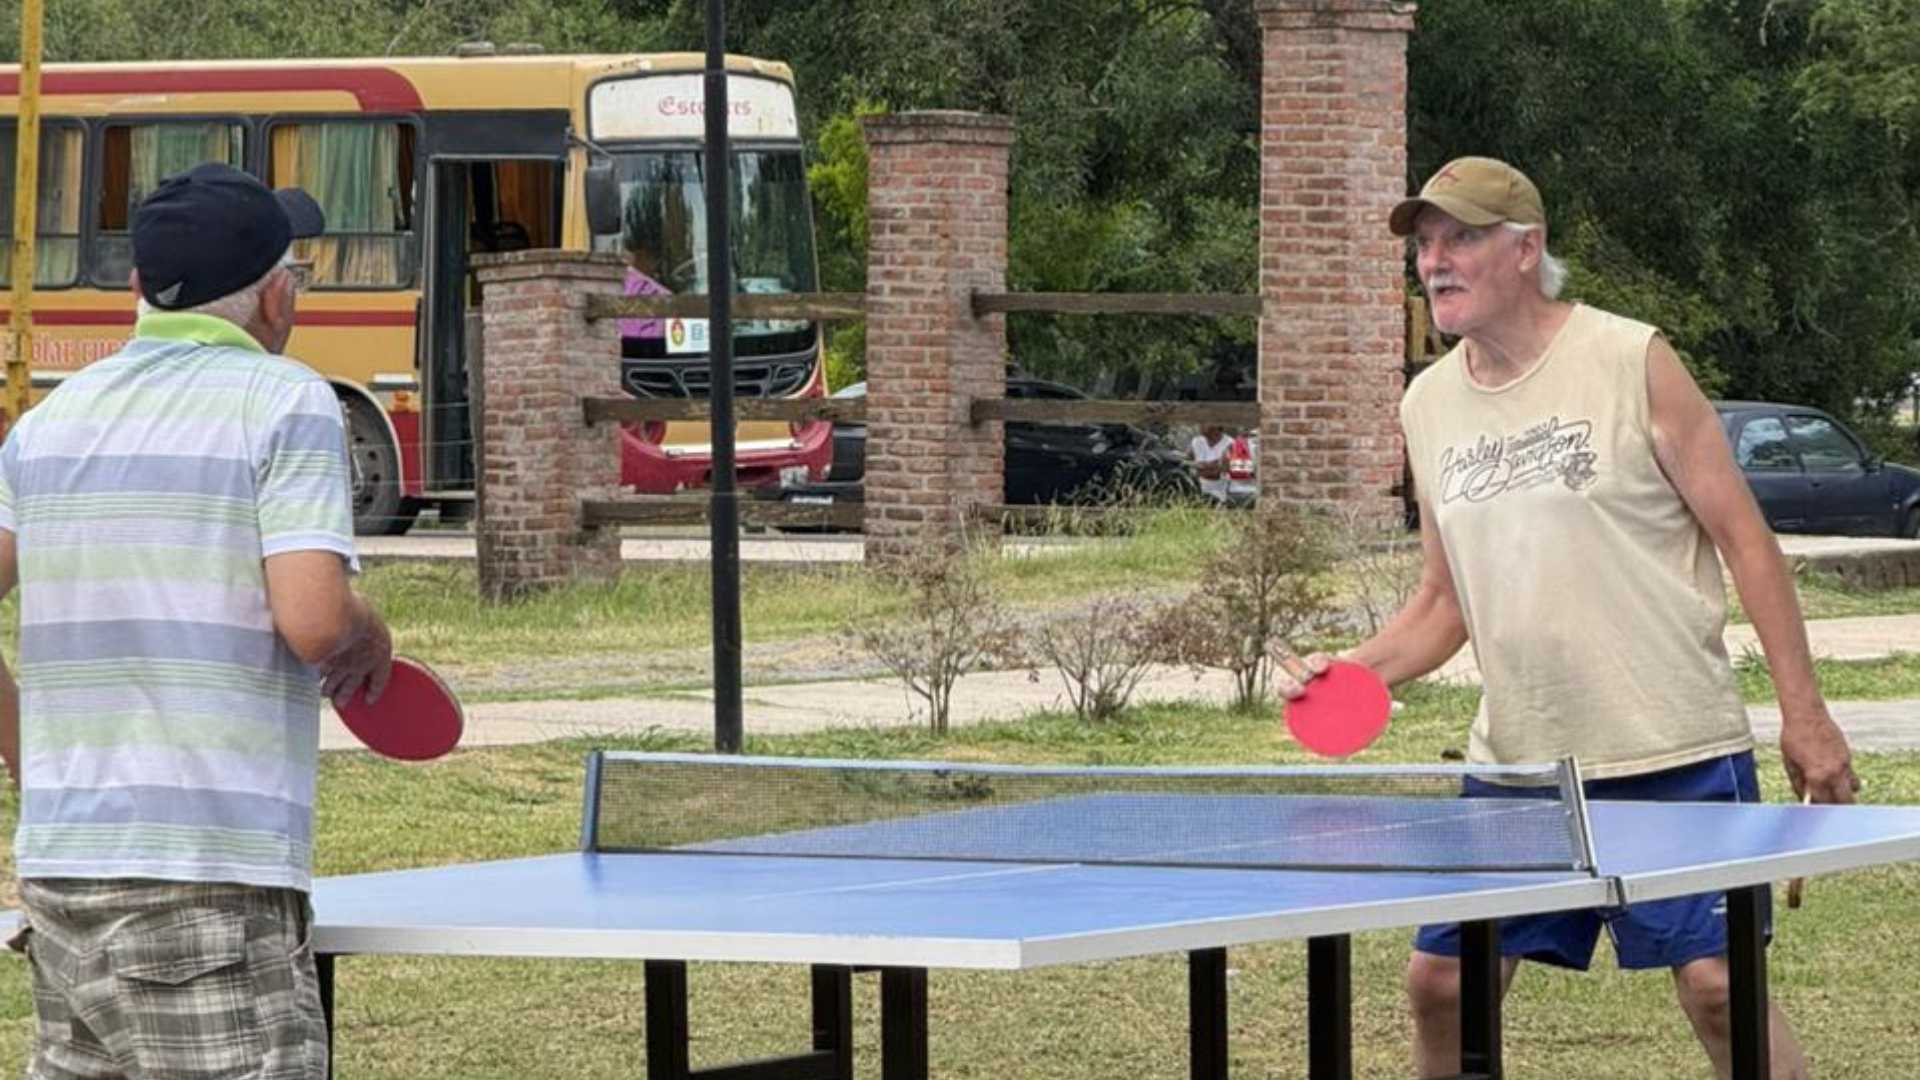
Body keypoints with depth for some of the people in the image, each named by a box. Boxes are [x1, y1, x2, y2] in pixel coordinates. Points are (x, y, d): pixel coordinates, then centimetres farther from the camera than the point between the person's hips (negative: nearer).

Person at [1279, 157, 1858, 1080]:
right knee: (1441, 980, 3)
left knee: (1717, 985, -11)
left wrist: (1804, 714, -10)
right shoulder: (1428, 405, 9)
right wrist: (1357, 670, -3)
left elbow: (1742, 538, -5)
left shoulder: (1631, 362, -7)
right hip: (1515, 761, 6)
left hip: (1672, 754, -5)